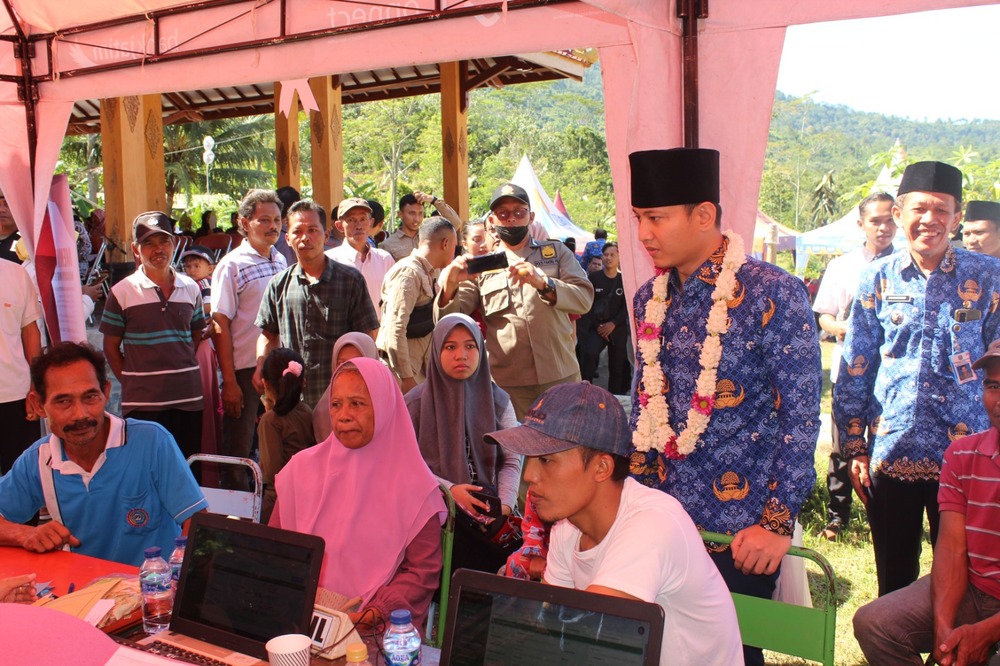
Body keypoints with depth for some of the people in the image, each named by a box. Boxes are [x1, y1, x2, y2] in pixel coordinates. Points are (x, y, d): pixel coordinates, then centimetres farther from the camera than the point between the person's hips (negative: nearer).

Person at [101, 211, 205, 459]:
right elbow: (111, 347, 2)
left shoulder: (191, 288, 7)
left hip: (189, 399, 3)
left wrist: (184, 371, 6)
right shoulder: (122, 293, -3)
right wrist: (130, 382, -4)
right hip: (142, 403, -3)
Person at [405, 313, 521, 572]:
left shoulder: (498, 401, 10)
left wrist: (505, 504, -11)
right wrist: (449, 490, -13)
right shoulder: (416, 403, 4)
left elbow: (511, 460, 7)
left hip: (488, 512, 2)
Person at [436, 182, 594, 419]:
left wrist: (542, 283, -22)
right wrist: (450, 286, -20)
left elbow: (585, 298, -5)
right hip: (508, 383, 0)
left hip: (561, 376, 1)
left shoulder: (556, 252, 11)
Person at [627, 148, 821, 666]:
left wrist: (778, 522, -15)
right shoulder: (650, 299, 5)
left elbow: (802, 415, -13)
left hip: (742, 529, -5)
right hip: (663, 519, 6)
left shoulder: (771, 294, -13)